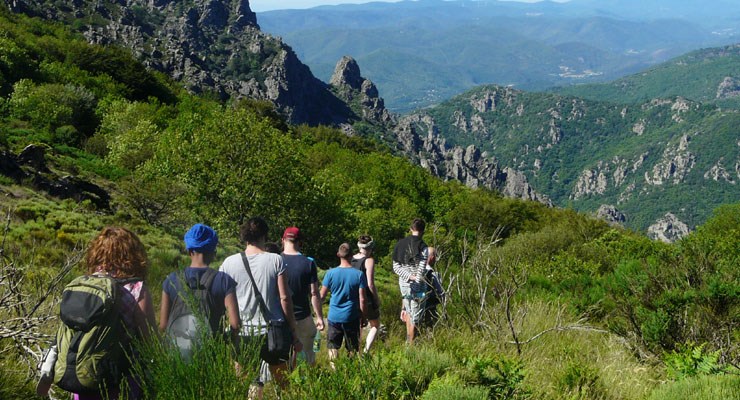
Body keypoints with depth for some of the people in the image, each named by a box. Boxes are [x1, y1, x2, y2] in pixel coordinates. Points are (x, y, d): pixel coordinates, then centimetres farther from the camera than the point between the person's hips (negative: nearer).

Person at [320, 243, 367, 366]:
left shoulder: (331, 273, -7)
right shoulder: (359, 274, -9)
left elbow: (322, 295, -1)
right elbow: (362, 299, -8)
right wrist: (363, 316, 5)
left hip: (334, 316, 0)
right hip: (352, 317, 0)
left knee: (333, 347, 11)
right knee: (353, 349, 12)